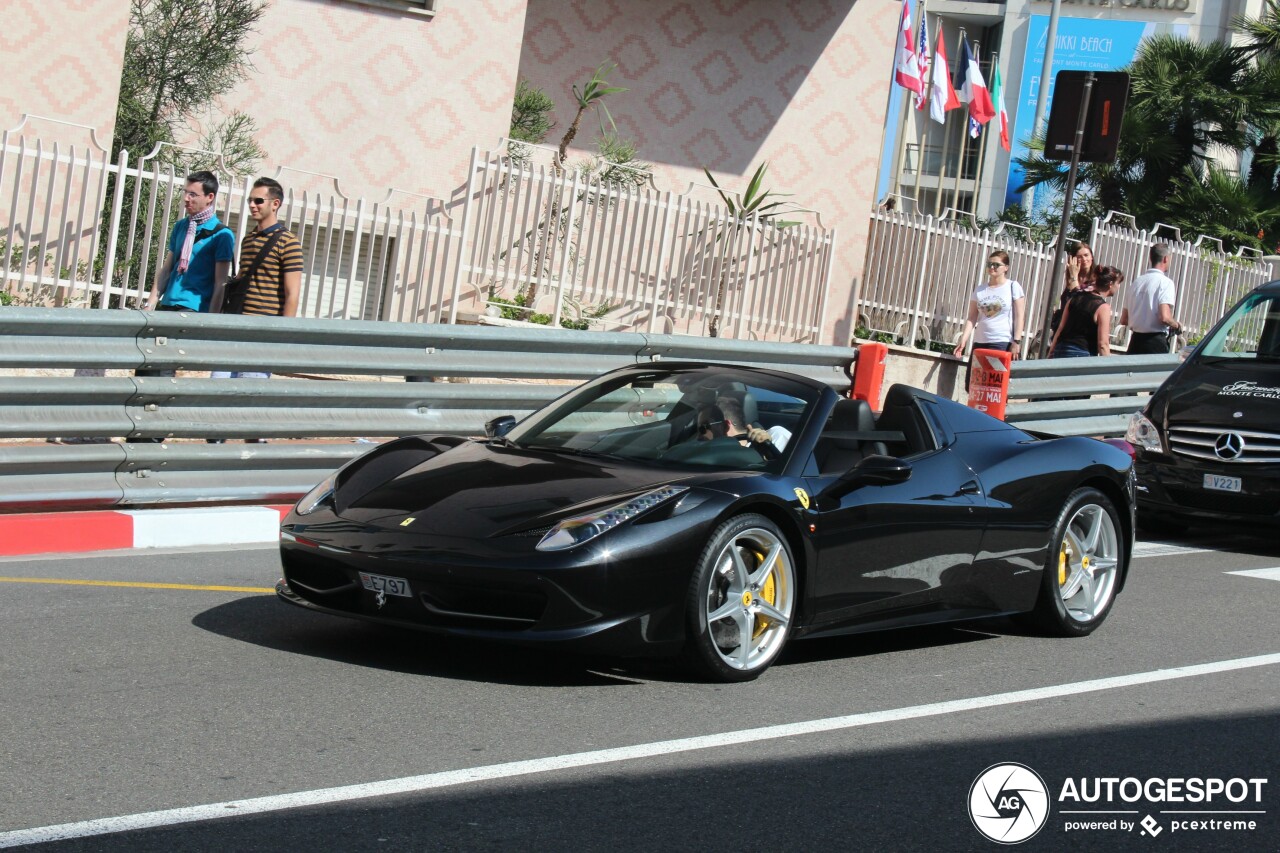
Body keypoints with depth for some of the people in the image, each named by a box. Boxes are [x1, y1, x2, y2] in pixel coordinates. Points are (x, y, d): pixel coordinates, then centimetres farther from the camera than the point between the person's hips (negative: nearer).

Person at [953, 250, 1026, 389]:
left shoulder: (1013, 287, 2)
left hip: (1002, 343, -5)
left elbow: (1019, 317, -2)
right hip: (980, 342, 5)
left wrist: (1016, 342, -11)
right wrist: (963, 339, -3)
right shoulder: (980, 290, 12)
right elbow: (972, 317, 9)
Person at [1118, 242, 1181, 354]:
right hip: (1156, 343, -6)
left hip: (1135, 341, 6)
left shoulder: (1137, 282, 11)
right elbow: (1165, 317, -19)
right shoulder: (1165, 282, -8)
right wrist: (1177, 326, 1)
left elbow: (1123, 320, 14)